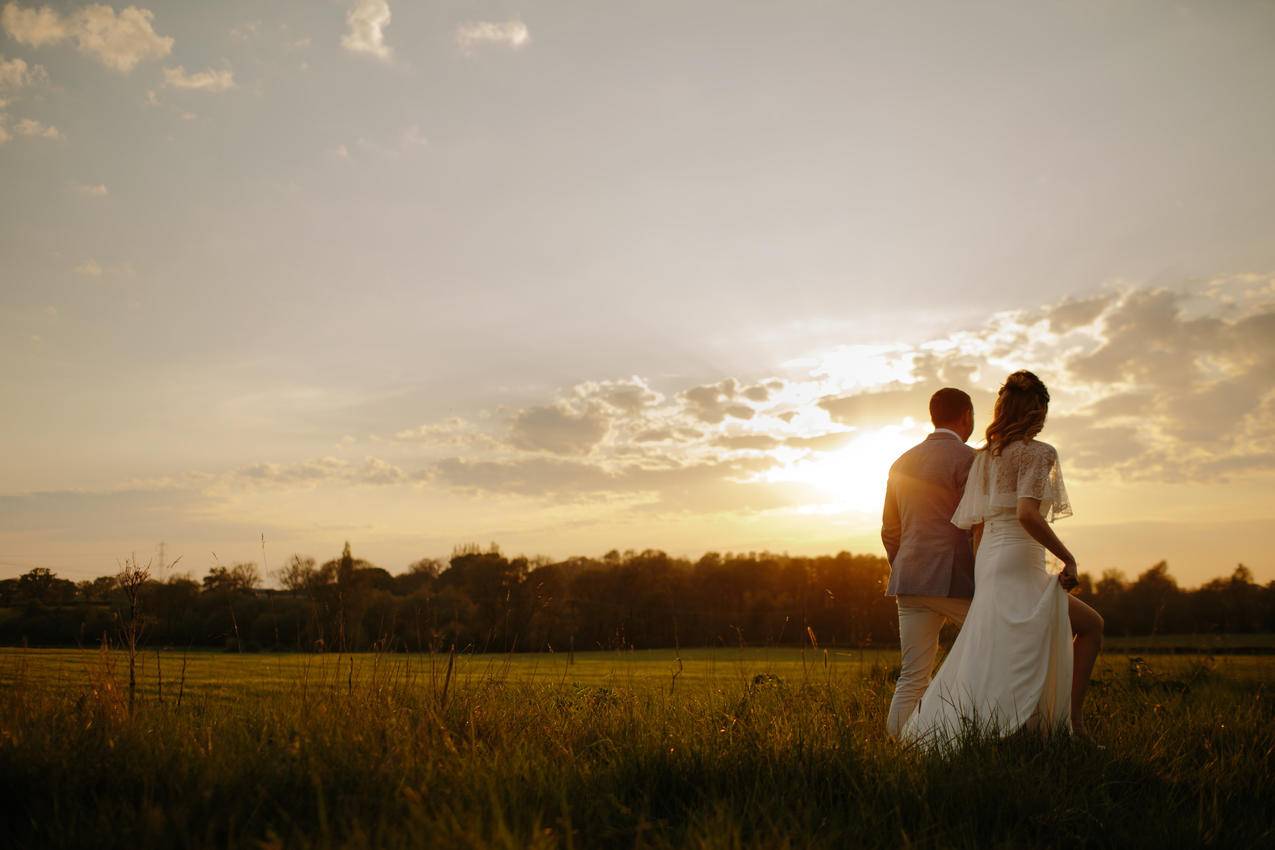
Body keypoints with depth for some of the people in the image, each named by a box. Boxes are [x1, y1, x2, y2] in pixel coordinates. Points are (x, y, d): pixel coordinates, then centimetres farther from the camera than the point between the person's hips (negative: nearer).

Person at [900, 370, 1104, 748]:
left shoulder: (983, 457, 17)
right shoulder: (1037, 452, -6)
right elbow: (1026, 514, -21)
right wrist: (1068, 558, -14)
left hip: (988, 564, 8)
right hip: (1018, 565, -8)